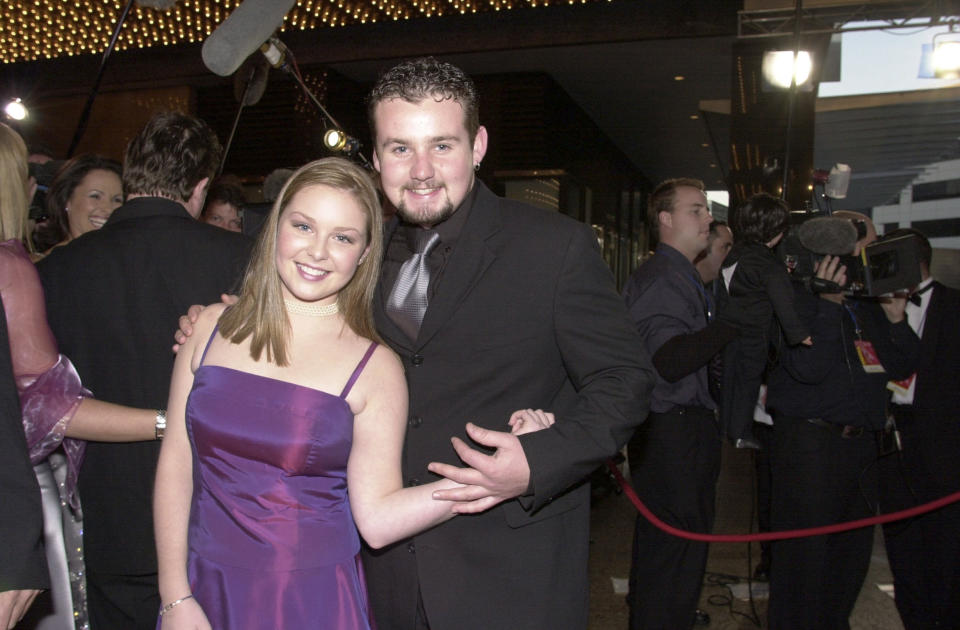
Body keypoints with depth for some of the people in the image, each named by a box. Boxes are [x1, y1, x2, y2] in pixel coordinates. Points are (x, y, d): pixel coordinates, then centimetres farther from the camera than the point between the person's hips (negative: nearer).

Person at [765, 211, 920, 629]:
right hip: (809, 442, -8)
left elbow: (902, 367, 15)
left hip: (862, 444, 8)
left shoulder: (869, 303, 13)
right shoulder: (799, 295, -9)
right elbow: (808, 368, -19)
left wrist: (896, 319, 1)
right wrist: (829, 304, -22)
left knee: (852, 559, 18)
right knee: (805, 560, -1)